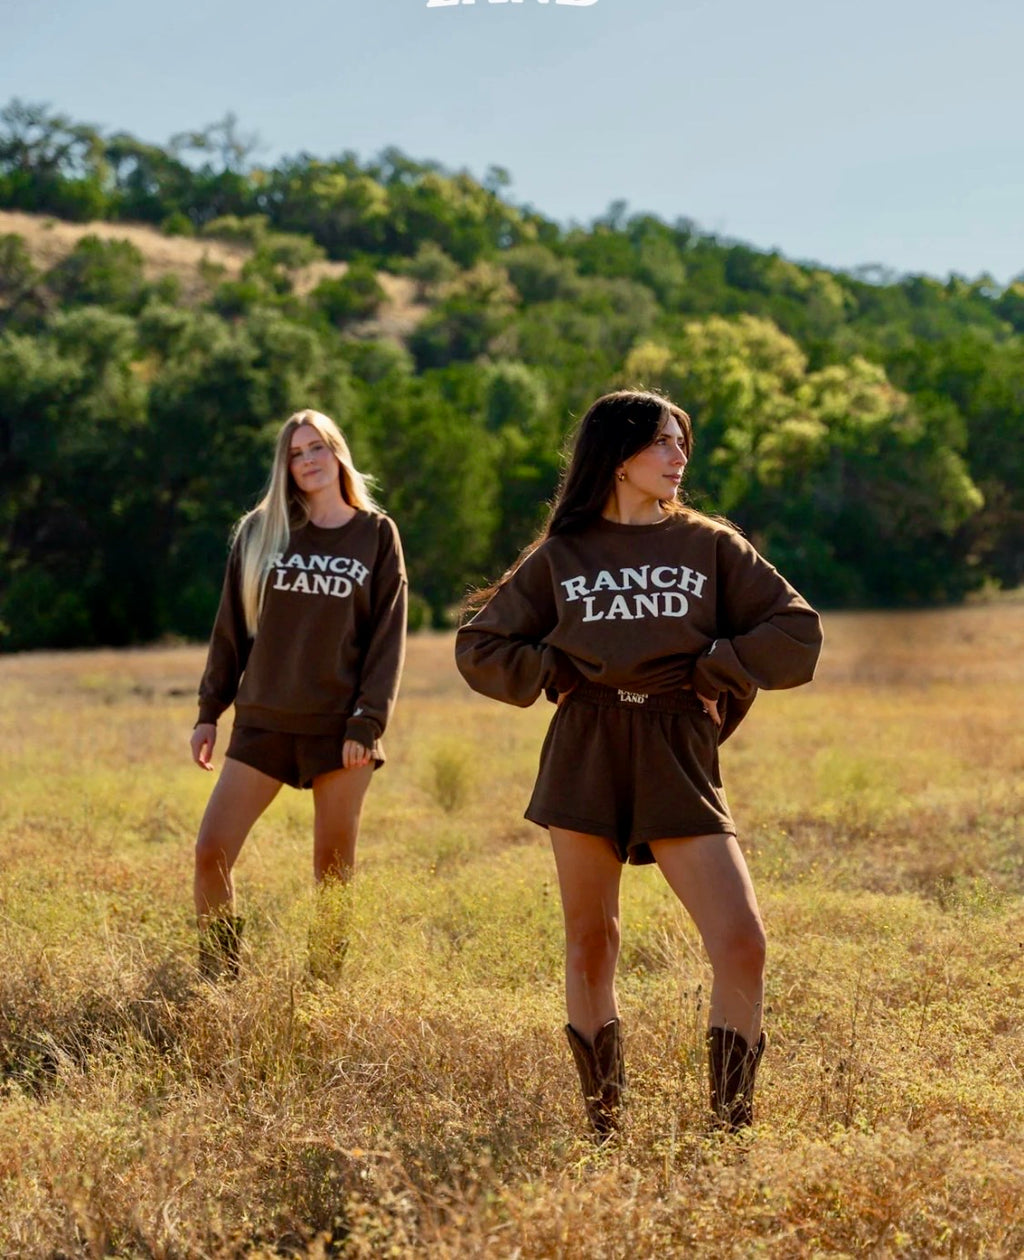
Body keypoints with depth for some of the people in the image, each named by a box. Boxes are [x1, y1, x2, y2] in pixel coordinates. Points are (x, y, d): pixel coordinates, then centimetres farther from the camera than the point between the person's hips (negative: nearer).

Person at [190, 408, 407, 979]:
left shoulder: (377, 534, 2)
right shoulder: (260, 531, 6)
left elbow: (387, 636, -1)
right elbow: (232, 626, 10)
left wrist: (367, 723, -9)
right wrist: (210, 712, 7)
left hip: (340, 727, -2)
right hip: (263, 721, 2)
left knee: (334, 867, 5)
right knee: (211, 853, -6)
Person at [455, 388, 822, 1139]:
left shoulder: (711, 547, 8)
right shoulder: (561, 555, 9)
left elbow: (798, 636, 3)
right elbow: (480, 647, 14)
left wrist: (706, 669, -5)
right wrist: (555, 674, 0)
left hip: (679, 766, -1)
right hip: (584, 759, 1)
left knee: (742, 943, -13)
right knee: (590, 946, 6)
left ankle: (730, 1129, -1)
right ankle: (604, 1128, 19)